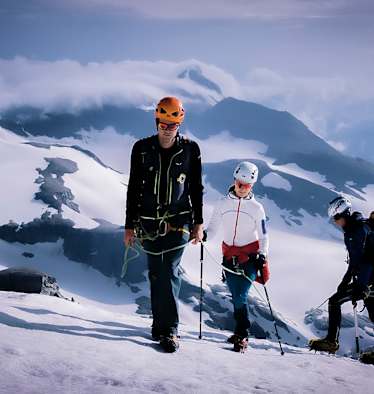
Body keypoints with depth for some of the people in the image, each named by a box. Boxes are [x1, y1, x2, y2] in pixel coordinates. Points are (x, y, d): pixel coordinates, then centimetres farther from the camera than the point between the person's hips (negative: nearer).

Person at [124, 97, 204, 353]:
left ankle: (169, 330, -8)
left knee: (170, 273, -11)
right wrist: (130, 225, 4)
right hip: (149, 222, 2)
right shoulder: (142, 149, 2)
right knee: (156, 275, 4)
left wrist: (199, 223, 4)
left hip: (178, 221, -2)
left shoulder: (190, 150, 1)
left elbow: (196, 188, 7)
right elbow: (133, 189, 6)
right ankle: (160, 323, 14)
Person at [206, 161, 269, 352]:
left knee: (240, 295, -14)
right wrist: (203, 235, -14)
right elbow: (213, 227, 7)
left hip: (250, 256, -3)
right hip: (230, 256, 3)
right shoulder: (223, 203, 5)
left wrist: (262, 256, -9)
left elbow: (263, 236, 5)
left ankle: (242, 335, -8)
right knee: (236, 296, 5)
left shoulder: (256, 208, 0)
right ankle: (241, 331, 19)